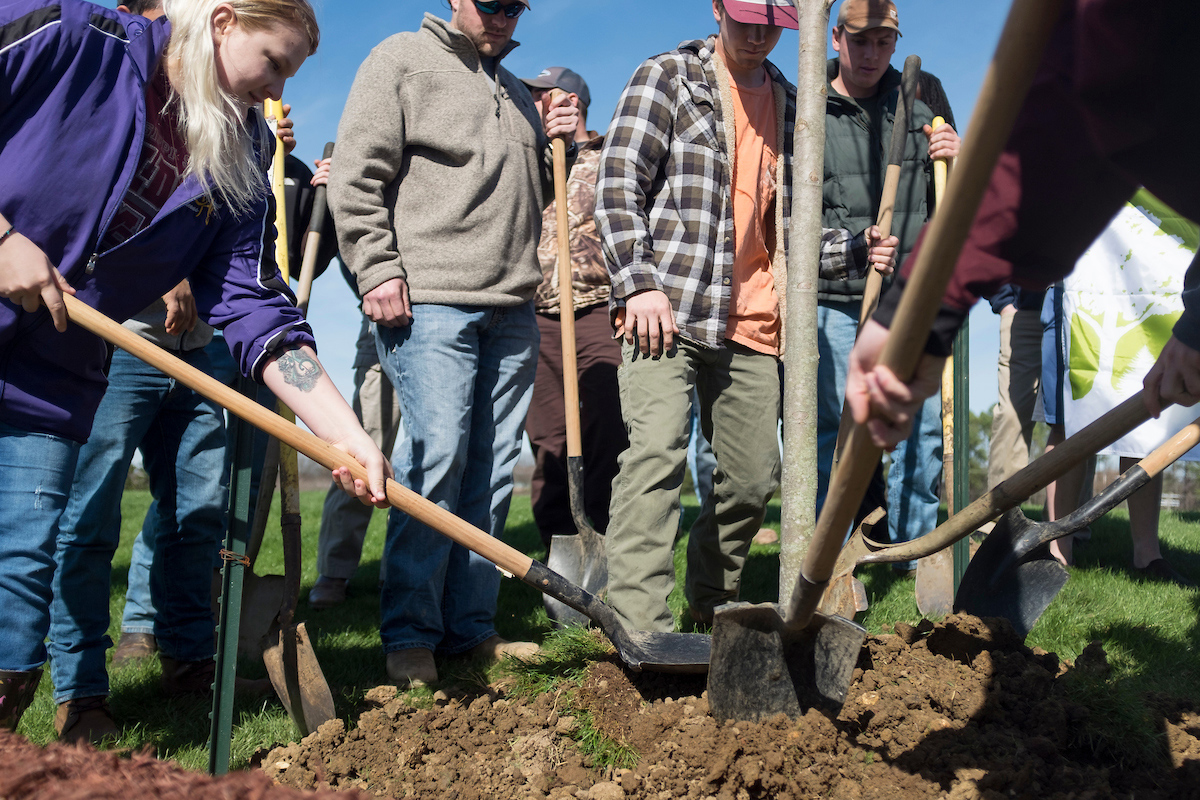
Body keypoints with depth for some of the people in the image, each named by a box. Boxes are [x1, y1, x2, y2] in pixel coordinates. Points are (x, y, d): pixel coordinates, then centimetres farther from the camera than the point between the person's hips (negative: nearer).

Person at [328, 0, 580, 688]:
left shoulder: (515, 89, 25)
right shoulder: (402, 61, 4)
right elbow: (356, 176, -4)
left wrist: (554, 147, 11)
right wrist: (378, 270, -13)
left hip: (512, 309, 7)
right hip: (429, 299, -7)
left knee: (493, 470, 5)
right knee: (437, 456, -12)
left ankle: (471, 627, 13)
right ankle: (410, 635, -3)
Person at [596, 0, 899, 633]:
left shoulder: (788, 103, 20)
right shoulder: (667, 77, 4)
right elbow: (617, 188, -4)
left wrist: (854, 253, 7)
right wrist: (639, 284, -15)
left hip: (752, 322, 6)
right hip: (666, 308, -5)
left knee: (753, 478, 7)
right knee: (658, 450, -21)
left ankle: (710, 608, 26)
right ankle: (639, 624, -21)